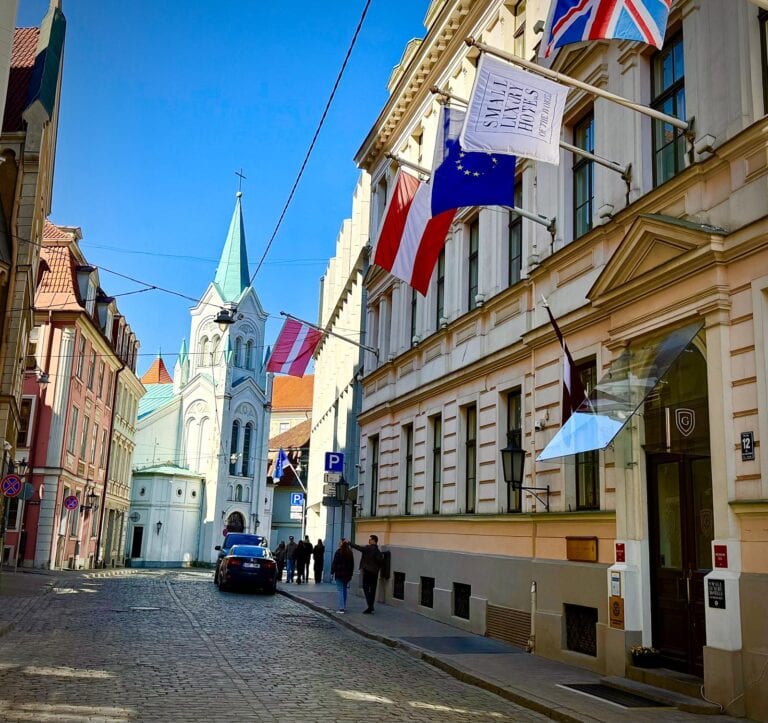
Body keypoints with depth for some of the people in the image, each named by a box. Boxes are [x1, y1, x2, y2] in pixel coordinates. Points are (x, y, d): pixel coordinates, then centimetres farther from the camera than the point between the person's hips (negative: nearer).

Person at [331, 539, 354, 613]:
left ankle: (341, 608, -10)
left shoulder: (338, 552, -11)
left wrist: (332, 572, -3)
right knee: (344, 590, 16)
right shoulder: (350, 553, 8)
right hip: (347, 574, 6)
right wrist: (351, 573, 19)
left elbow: (334, 563, -10)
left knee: (340, 590, -5)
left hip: (339, 574, -6)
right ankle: (344, 607, 20)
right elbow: (352, 564, 13)